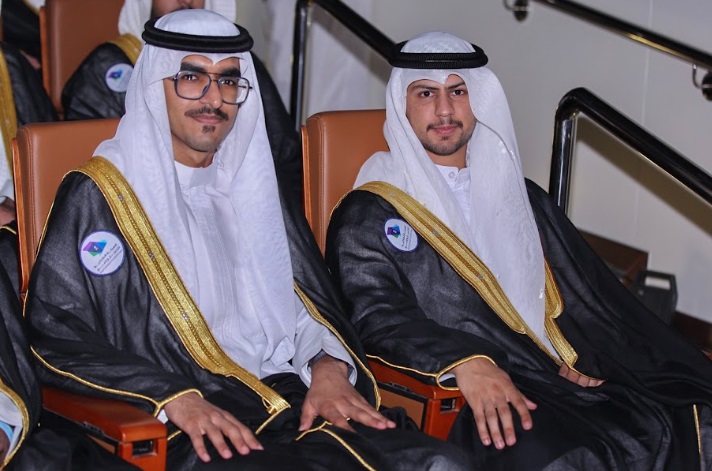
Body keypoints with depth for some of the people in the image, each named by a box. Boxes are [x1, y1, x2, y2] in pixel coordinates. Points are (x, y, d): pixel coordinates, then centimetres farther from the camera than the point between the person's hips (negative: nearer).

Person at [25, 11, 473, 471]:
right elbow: (56, 334, -5)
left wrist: (329, 366, -3)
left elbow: (313, 306, 21)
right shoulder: (99, 194, 4)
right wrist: (174, 398, -17)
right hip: (189, 433, -5)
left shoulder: (256, 189, 21)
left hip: (293, 400, 6)